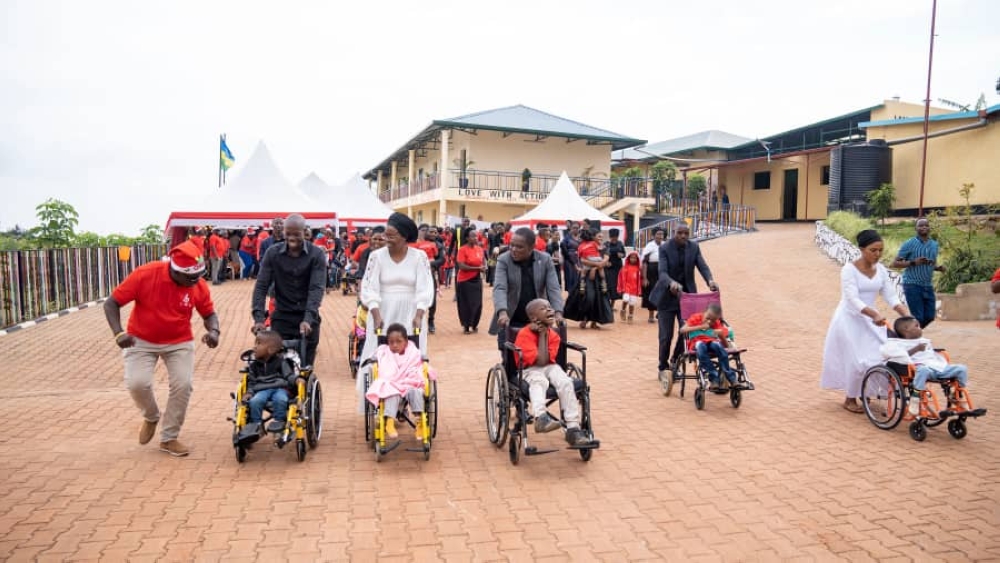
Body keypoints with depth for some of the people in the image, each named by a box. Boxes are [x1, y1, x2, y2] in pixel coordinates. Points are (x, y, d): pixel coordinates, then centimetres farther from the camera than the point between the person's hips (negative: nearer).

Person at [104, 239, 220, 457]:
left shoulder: (199, 285, -15)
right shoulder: (145, 275, -22)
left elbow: (209, 313, 1)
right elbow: (111, 303, -14)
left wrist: (213, 331, -22)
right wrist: (118, 333, -29)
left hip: (179, 342, 1)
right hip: (141, 340, -1)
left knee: (183, 384, -12)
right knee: (137, 383, -18)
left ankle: (169, 438, 9)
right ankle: (151, 417, 17)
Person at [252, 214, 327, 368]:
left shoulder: (317, 254, -7)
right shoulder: (273, 253, -3)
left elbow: (317, 288, -15)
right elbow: (261, 286, -6)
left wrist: (308, 318, -28)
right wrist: (259, 317, -19)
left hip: (308, 319, -1)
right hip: (281, 317, 1)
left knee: (305, 367, 7)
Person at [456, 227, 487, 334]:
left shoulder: (479, 249, 3)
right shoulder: (462, 249, -15)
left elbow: (483, 260, 19)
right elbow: (461, 266, -22)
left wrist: (484, 267, -5)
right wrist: (478, 268, -20)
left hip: (477, 280, 5)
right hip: (465, 281, -5)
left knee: (477, 303, 7)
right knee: (466, 304, 2)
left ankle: (474, 324, 22)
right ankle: (466, 326, 16)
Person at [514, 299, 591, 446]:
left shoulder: (553, 335, 1)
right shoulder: (524, 334, -14)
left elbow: (546, 360, -15)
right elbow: (540, 360, -24)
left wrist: (543, 334, -14)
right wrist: (542, 334, -18)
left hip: (550, 367, 4)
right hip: (530, 370, -4)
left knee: (566, 383, -24)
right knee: (539, 382, -37)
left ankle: (573, 429, -26)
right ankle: (541, 417, -58)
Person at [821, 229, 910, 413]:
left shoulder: (881, 270, 2)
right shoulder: (849, 269, -17)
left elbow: (891, 297, 0)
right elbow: (853, 299, -26)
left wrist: (906, 315, -17)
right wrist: (874, 314, -40)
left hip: (870, 320, 6)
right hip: (850, 320, -6)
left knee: (881, 355, -2)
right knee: (857, 361, -6)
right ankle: (850, 399, 14)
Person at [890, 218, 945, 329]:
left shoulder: (934, 244, 11)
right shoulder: (909, 244, -7)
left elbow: (933, 264, 24)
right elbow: (895, 263, -8)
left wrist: (938, 268, 1)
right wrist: (913, 262, -21)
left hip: (928, 286, 6)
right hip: (912, 285, -6)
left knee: (930, 317, 8)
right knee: (918, 317, -7)